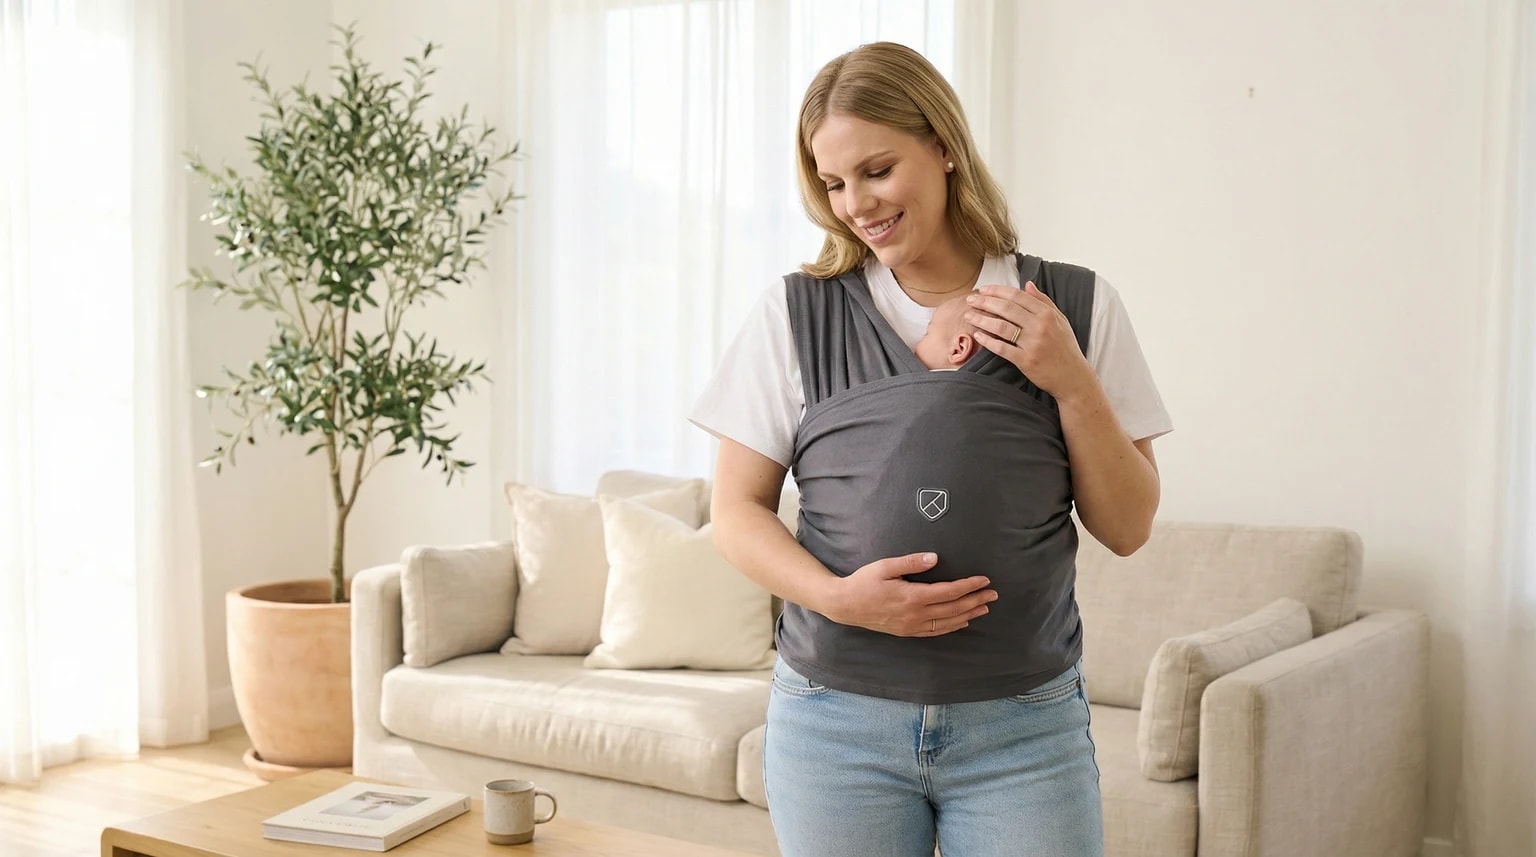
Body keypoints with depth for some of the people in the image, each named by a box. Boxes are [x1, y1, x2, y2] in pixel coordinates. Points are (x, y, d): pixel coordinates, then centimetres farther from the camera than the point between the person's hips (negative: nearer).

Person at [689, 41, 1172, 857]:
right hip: (834, 721, 0)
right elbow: (737, 508, 3)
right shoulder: (796, 314, 1)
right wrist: (835, 596, -14)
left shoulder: (1075, 308, 2)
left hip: (1026, 729, 0)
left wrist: (1072, 383, -10)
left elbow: (1127, 528, 4)